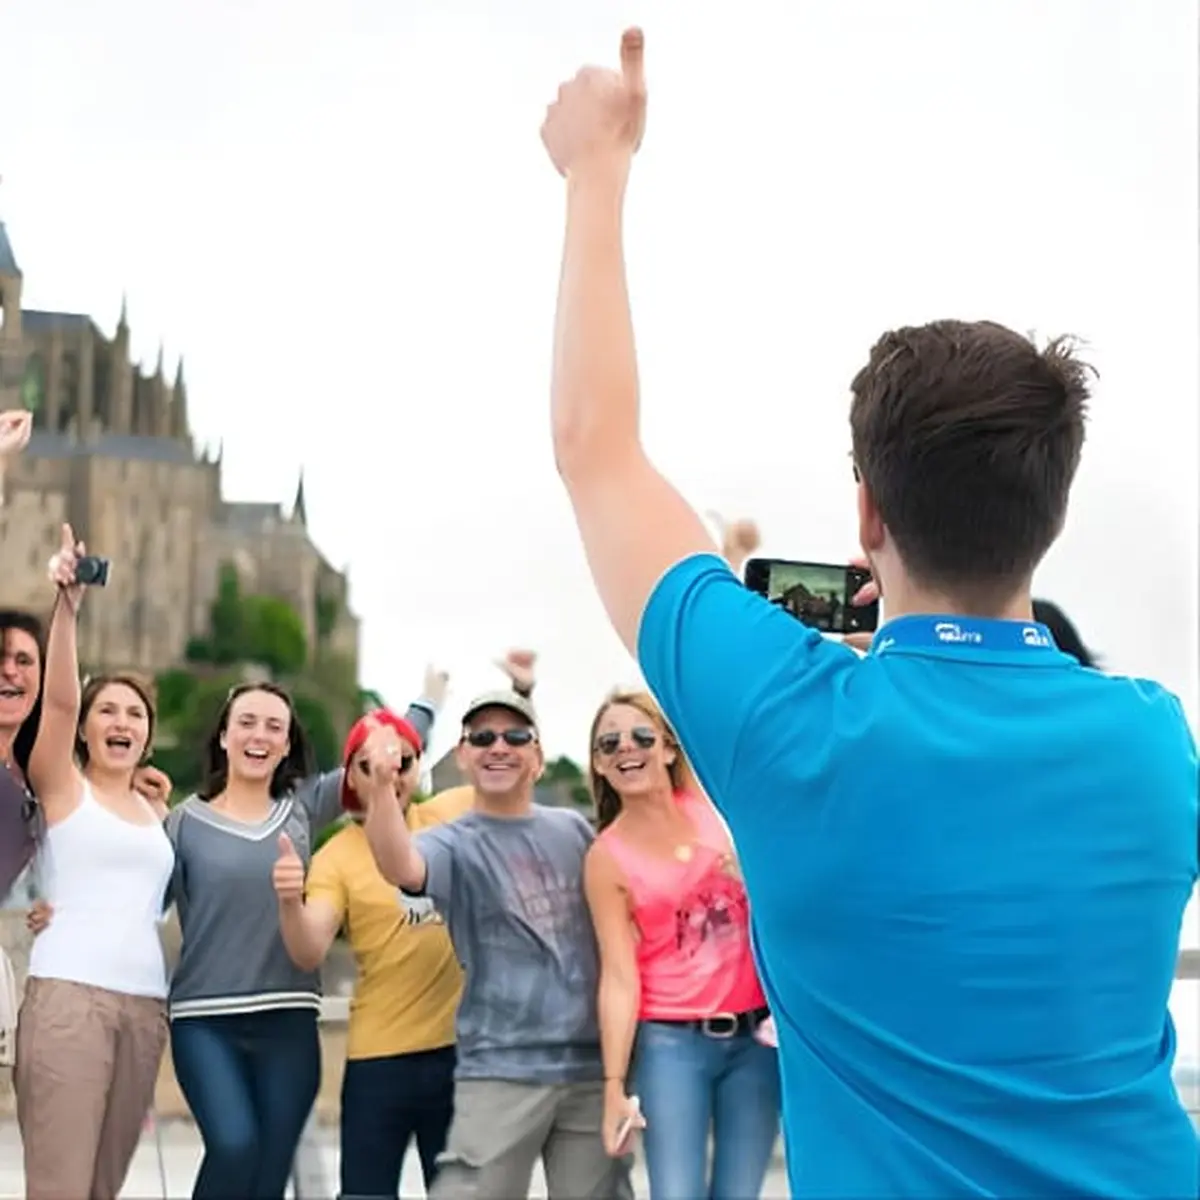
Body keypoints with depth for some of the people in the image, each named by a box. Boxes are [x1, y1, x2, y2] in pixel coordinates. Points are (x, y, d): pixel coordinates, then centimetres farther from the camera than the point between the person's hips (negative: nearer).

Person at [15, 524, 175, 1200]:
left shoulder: (158, 813, 20)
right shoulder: (61, 787, 6)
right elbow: (59, 698, -12)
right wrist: (67, 607, -23)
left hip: (146, 1003, 6)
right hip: (69, 992, -5)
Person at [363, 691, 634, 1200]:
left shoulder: (574, 829, 11)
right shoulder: (454, 845, -3)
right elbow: (401, 867, -26)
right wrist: (381, 787, -45)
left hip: (594, 1063, 4)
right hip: (502, 1068, -4)